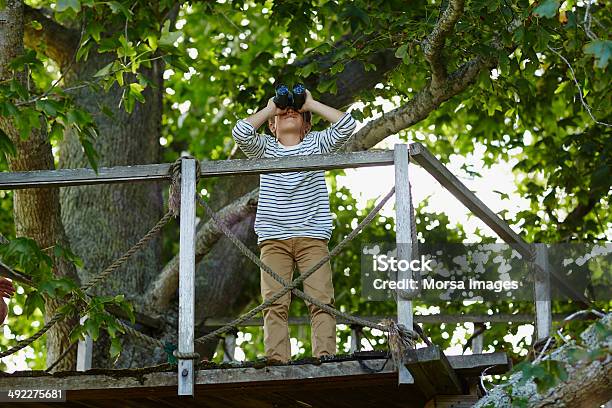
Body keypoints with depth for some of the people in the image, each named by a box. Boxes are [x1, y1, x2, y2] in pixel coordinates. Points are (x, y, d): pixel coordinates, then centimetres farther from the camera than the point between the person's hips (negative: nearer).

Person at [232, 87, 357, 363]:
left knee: (321, 300, -13)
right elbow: (240, 132, -4)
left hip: (312, 237, 0)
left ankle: (325, 357, -19)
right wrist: (269, 108, 9)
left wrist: (311, 104, 9)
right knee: (275, 303, -12)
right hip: (273, 239, 0)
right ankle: (277, 361, -19)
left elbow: (347, 125, 1)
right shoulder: (265, 148, 16)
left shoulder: (317, 144, 16)